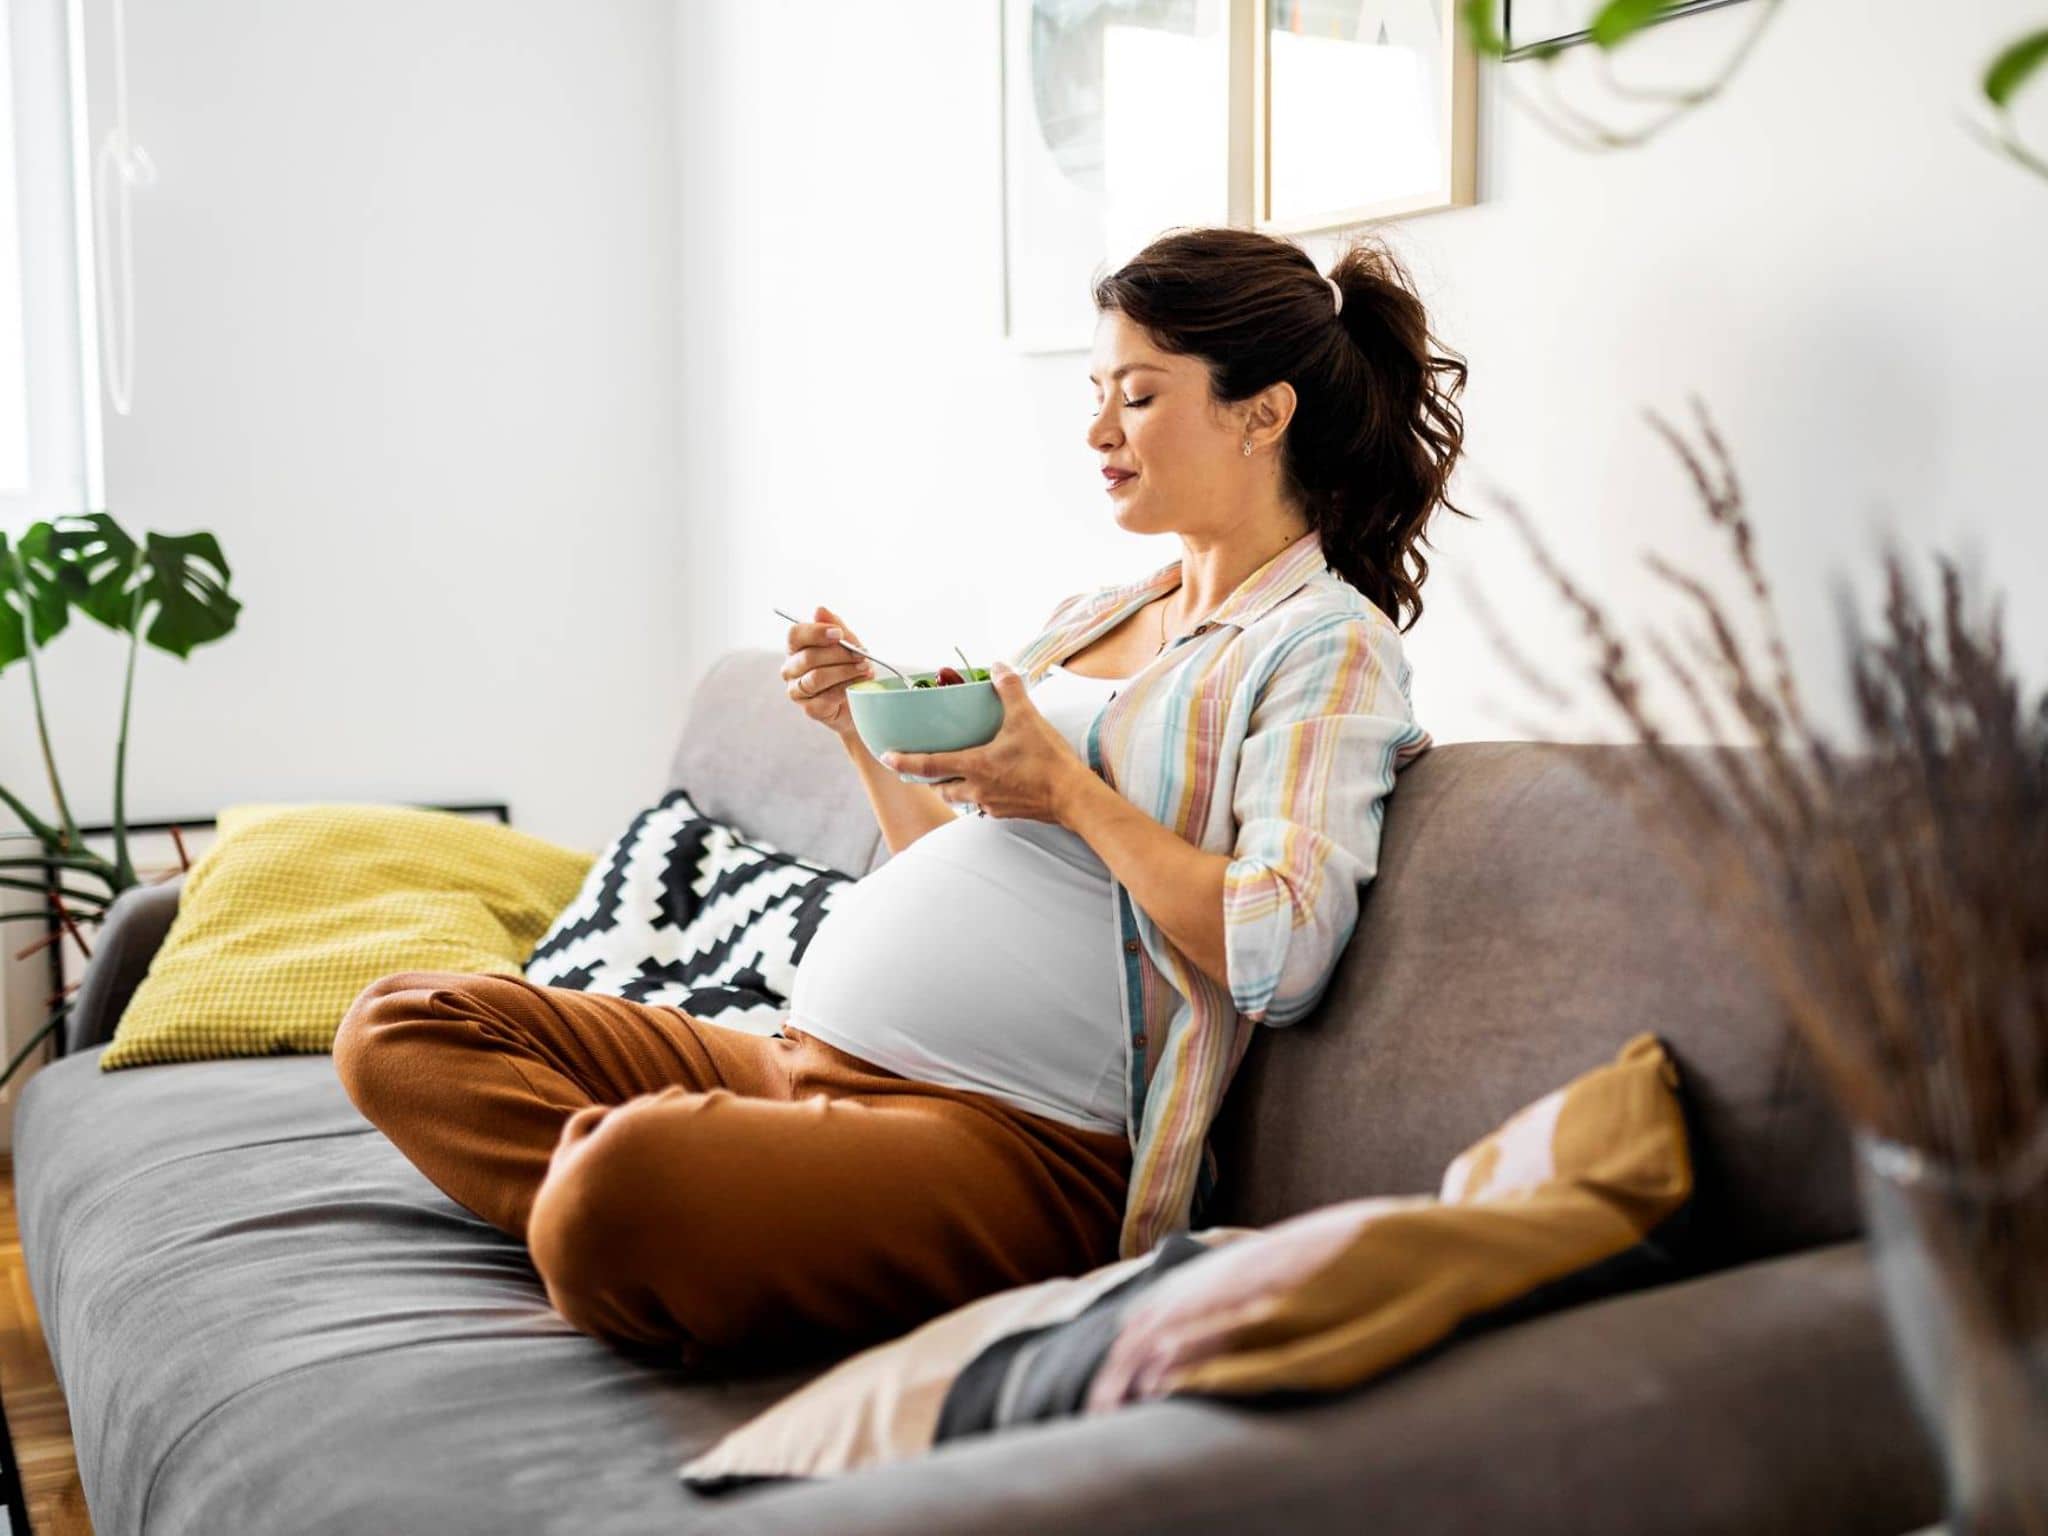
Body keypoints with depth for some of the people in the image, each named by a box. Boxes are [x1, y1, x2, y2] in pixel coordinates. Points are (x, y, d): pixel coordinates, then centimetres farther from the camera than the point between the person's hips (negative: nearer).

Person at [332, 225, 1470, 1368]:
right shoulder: (1091, 618, 22)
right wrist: (868, 736, 10)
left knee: (627, 1172, -37)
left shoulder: (1330, 648, -3)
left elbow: (1282, 954, -18)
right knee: (403, 1027, 2)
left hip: (1018, 1137, -9)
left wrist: (1067, 789, -12)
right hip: (806, 1057, 9)